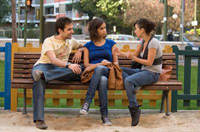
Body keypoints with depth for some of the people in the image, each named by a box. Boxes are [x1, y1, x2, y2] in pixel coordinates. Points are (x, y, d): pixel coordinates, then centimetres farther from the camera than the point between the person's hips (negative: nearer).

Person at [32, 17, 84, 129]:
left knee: (79, 70, -31)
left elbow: (82, 46, 40)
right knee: (38, 80, -43)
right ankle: (39, 119, -46)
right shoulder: (49, 41, 0)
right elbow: (53, 60, -17)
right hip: (43, 65, -4)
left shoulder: (71, 41, 20)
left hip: (60, 69, 4)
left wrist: (80, 50, 13)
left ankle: (42, 74, -47)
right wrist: (68, 65, -36)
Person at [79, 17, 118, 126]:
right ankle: (104, 115, -40)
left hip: (107, 72, 0)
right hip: (92, 73, 0)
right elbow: (86, 64, 8)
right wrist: (100, 64, -9)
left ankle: (87, 102, -41)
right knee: (102, 80, -40)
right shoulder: (88, 46, 19)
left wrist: (109, 64, -10)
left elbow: (116, 62, 14)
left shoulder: (111, 43, 20)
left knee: (100, 69, -40)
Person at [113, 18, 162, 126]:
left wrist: (133, 58, -20)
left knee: (128, 80, -31)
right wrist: (121, 53, 8)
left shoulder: (153, 42, -16)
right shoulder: (143, 41, 10)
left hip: (152, 73, -9)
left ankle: (134, 109, -23)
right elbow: (135, 54, 18)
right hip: (143, 70, 9)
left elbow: (149, 62, -20)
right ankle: (135, 85, -22)